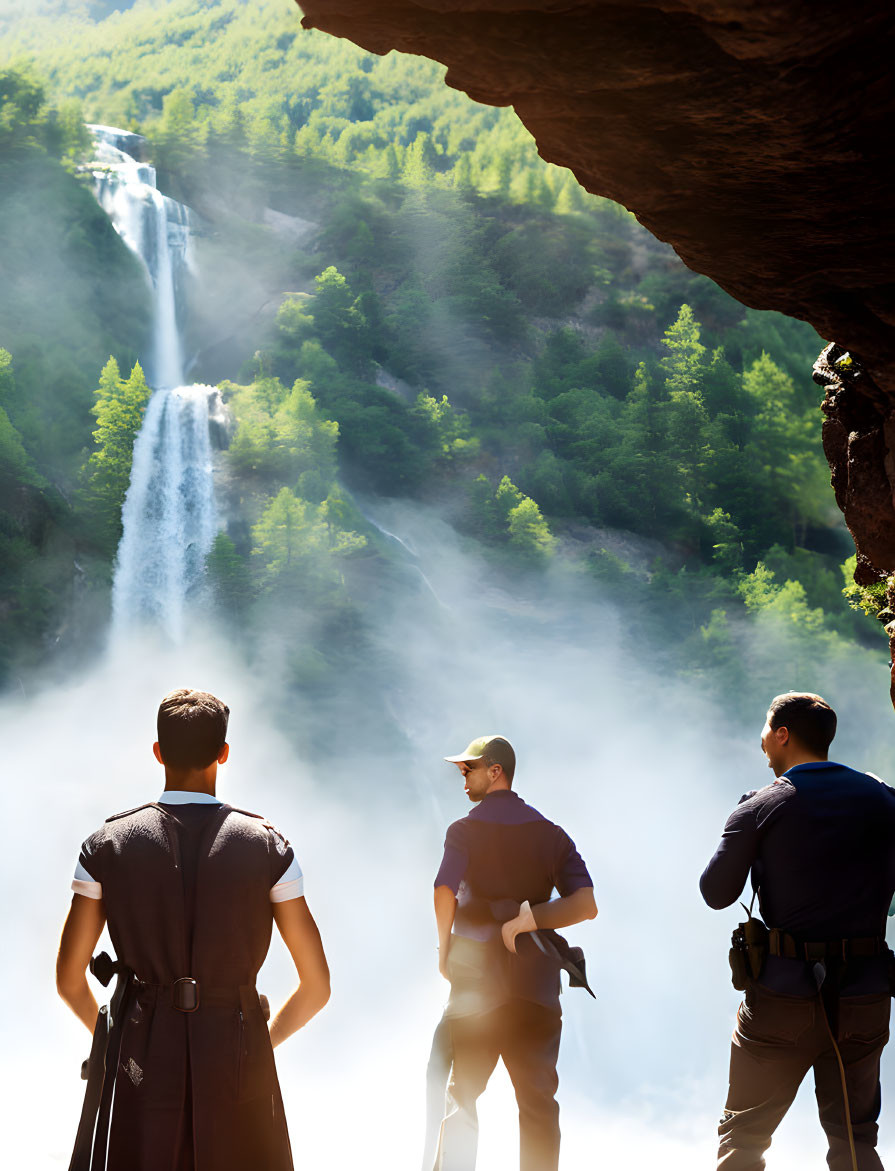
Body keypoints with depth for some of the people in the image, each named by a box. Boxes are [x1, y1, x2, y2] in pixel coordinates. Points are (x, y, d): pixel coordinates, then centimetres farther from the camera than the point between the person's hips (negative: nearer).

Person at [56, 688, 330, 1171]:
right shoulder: (269, 847, -2)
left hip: (142, 1062, 1)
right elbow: (316, 986, 1)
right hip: (238, 1061, 0)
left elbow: (69, 979, 4)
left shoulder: (106, 846, -1)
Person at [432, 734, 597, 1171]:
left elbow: (445, 893, -19)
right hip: (537, 985, 3)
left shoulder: (465, 830, -4)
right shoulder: (551, 834, 8)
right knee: (538, 1101, 6)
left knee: (462, 1095, 9)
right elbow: (585, 905, -3)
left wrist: (444, 950, -5)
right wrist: (527, 919, -5)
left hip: (477, 978, -2)